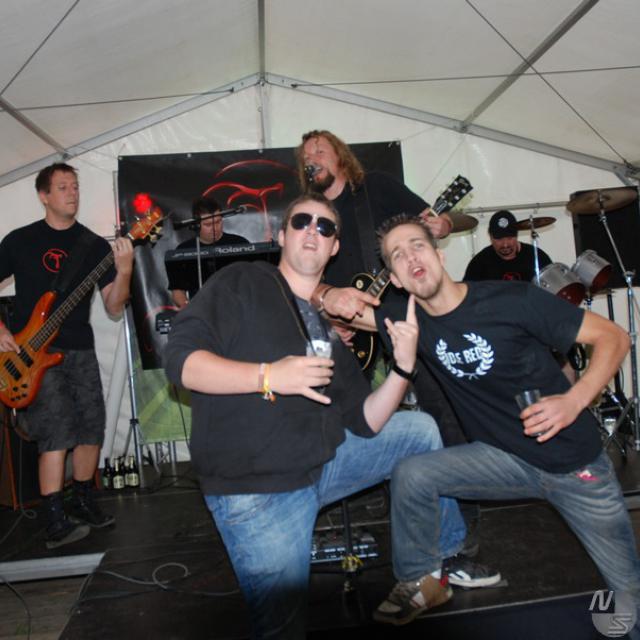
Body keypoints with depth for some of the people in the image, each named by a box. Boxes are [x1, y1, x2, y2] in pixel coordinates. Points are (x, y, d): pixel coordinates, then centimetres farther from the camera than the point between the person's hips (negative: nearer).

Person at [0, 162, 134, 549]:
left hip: (80, 350, 3)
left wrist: (124, 271, -15)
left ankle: (83, 504, 25)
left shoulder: (95, 245, 6)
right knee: (57, 432, -12)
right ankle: (56, 524, -2)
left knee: (92, 429, 4)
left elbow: (114, 308, 1)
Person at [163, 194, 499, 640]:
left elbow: (365, 423, 6)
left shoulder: (332, 322, 11)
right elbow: (181, 360, -17)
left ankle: (444, 555, 29)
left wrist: (403, 367, -9)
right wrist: (269, 376, -27)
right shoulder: (243, 283, -5)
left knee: (420, 429, 11)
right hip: (256, 490, -6)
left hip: (327, 458, 6)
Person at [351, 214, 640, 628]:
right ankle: (420, 581, 7)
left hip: (575, 459, -2)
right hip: (503, 456, 2)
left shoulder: (512, 299, -20)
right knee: (411, 475, -17)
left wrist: (574, 400, -28)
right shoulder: (408, 315, -8)